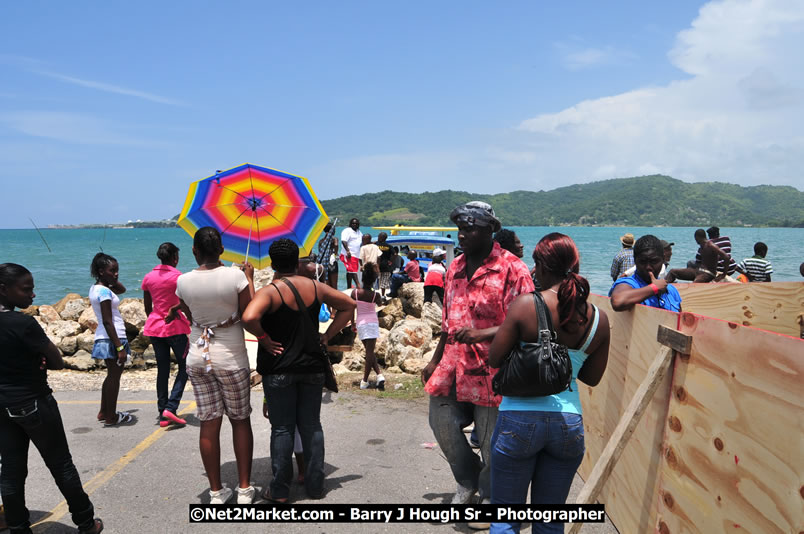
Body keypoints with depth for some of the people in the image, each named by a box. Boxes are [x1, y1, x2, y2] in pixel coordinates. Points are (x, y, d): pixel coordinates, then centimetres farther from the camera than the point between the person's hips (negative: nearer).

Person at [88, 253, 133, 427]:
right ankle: (111, 417, 7)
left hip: (104, 338, 10)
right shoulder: (104, 291, -18)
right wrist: (119, 347, -22)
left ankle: (104, 412, 28)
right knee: (114, 376, -1)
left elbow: (121, 289, 28)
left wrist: (112, 279, 11)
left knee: (112, 375, 20)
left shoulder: (95, 288, 11)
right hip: (112, 338, -10)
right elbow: (107, 322, -21)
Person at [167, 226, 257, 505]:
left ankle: (216, 491, 19)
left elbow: (191, 317, 10)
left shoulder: (183, 281, -4)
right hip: (231, 358, -3)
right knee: (240, 421, 12)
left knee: (209, 424, 9)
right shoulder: (235, 276, -14)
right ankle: (244, 488, 17)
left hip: (198, 357, 3)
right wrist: (249, 278, 3)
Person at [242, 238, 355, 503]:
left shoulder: (270, 291, -13)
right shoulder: (315, 287, 1)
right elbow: (349, 305, 10)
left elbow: (249, 318, -31)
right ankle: (315, 485, 20)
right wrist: (326, 336, 7)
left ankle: (280, 490, 14)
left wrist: (265, 340, -14)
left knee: (282, 428, 6)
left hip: (279, 369, -3)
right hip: (312, 366, 4)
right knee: (311, 426, 13)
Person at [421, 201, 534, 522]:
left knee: (491, 440, 4)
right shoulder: (455, 267, 11)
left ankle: (490, 497, 29)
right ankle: (468, 481, 35)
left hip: (491, 370, -7)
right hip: (454, 364, 7)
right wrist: (435, 361, 21)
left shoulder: (512, 269, -12)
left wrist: (480, 334, -26)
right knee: (442, 421, 11)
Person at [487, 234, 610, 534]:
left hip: (520, 419, -3)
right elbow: (592, 377, 8)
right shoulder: (598, 318, -1)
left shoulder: (525, 305, -13)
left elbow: (494, 359, -8)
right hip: (569, 423, 4)